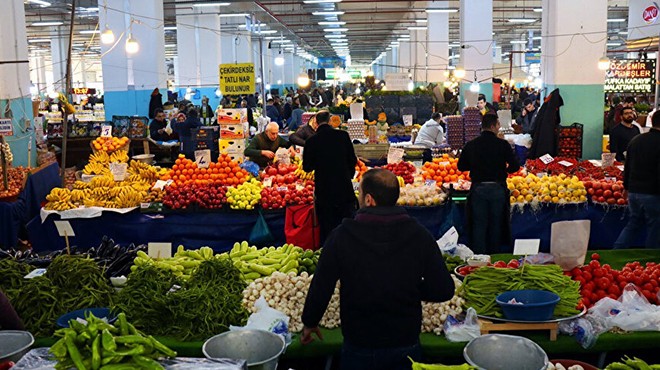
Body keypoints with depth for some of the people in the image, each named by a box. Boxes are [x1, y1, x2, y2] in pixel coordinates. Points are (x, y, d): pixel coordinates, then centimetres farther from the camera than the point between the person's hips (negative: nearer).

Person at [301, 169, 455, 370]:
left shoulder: (342, 236, -16)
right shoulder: (420, 235, -12)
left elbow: (321, 287, -10)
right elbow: (444, 290, -9)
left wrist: (310, 323, 8)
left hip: (359, 347, -1)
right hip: (407, 345, 1)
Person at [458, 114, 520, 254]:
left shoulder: (470, 145, -1)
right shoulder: (502, 144, -6)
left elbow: (461, 166, 6)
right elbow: (515, 166, -7)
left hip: (478, 189, 1)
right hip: (497, 189, -1)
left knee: (479, 225, 7)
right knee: (496, 225, 12)